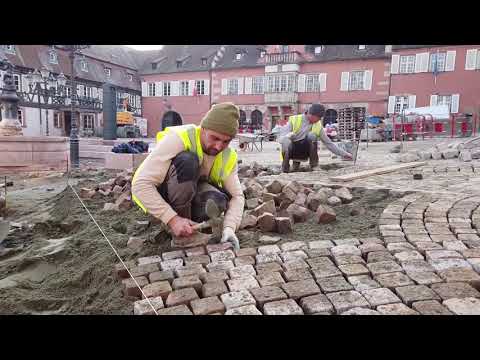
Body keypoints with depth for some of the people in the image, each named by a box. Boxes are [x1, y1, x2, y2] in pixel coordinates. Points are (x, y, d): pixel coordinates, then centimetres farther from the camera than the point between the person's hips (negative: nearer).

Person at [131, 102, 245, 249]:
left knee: (218, 200, -32)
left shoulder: (228, 157, -10)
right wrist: (172, 219, -39)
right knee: (187, 160, -33)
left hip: (192, 198, 4)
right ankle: (181, 234, -21)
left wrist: (229, 228, -30)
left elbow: (237, 196, -10)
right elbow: (140, 184, -32)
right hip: (158, 196, -3)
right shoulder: (178, 138, -28)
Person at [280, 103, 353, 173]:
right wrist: (288, 136, -35)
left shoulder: (318, 126, 4)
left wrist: (344, 154, 6)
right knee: (286, 141, -37)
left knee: (312, 135, -25)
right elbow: (281, 139, -13)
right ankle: (285, 165, -11)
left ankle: (314, 165, -12)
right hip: (291, 150, -3)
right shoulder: (294, 119, -8)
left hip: (304, 151, 3)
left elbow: (328, 143, 9)